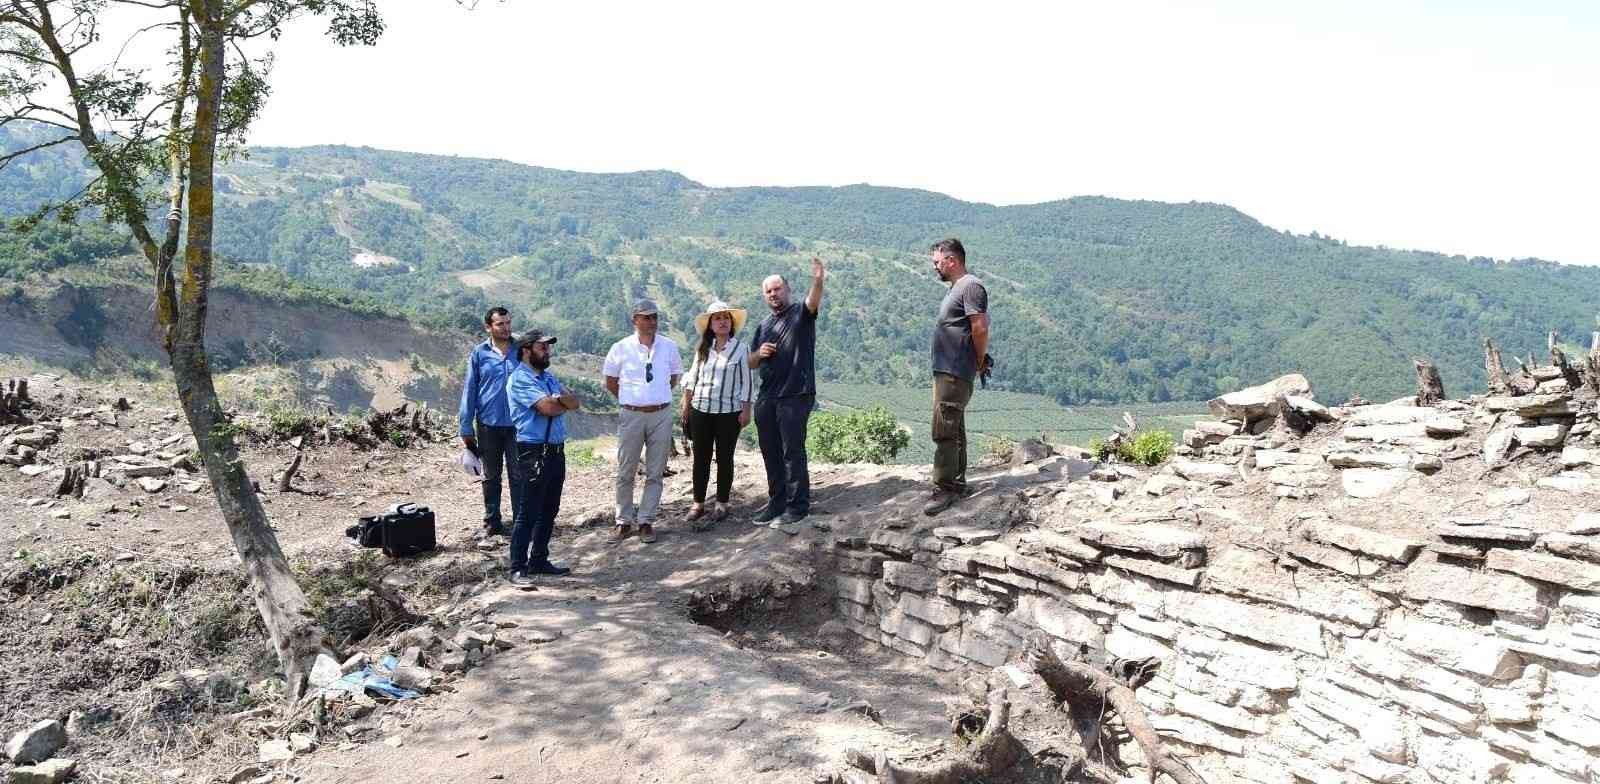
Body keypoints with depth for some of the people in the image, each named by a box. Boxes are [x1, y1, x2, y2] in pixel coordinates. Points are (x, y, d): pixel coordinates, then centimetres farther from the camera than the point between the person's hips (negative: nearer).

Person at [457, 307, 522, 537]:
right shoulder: (479, 354, 0)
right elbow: (469, 391, 2)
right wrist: (466, 428, 0)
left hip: (517, 423, 0)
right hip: (488, 424, 1)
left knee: (518, 475, 2)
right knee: (491, 476, 12)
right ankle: (492, 522, 23)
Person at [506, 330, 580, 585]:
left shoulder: (548, 376, 17)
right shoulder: (520, 379, -10)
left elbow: (574, 402, 7)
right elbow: (547, 408, -21)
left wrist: (557, 398, -13)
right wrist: (564, 403, -1)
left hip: (556, 450, 9)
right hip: (534, 452, -9)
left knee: (549, 510, 14)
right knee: (529, 512, -6)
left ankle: (539, 561, 25)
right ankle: (518, 568, -1)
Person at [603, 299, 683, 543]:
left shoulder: (669, 346, 2)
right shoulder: (621, 348, -3)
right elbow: (610, 382, 9)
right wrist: (630, 400, 10)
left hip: (661, 415, 1)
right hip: (631, 415, -1)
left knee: (655, 473, 6)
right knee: (625, 472, 5)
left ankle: (646, 521, 16)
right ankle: (624, 521, 17)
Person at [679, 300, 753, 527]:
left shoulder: (741, 349, -2)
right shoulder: (702, 349, 5)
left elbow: (746, 383, -2)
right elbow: (691, 380, 10)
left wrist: (746, 410, -5)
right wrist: (686, 406, 7)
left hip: (729, 412, -3)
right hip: (700, 410, 3)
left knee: (724, 458, 6)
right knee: (700, 458, 7)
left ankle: (722, 504, 16)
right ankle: (698, 503, 16)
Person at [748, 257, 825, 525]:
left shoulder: (800, 313, 0)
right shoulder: (763, 326, 18)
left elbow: (813, 302, -25)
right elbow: (751, 364, 22)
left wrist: (818, 281, -46)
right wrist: (758, 353, -1)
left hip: (796, 396, -6)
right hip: (766, 399, 7)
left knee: (793, 452, -5)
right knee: (771, 453, 11)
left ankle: (797, 506, 3)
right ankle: (776, 502, 22)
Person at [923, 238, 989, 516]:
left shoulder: (970, 286, -14)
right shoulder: (956, 288, 18)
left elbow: (980, 329, -20)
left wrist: (979, 362, -9)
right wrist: (980, 361, 12)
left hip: (955, 373, -11)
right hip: (945, 371, 11)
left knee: (945, 432, -10)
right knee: (954, 431, 17)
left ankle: (944, 490, -5)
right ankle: (957, 484, 26)